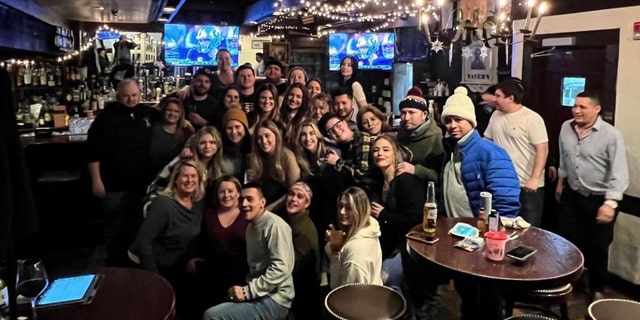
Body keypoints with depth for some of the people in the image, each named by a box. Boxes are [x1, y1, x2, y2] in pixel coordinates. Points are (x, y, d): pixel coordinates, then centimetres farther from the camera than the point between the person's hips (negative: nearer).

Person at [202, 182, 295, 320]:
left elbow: (280, 269, -21)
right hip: (257, 296, 9)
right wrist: (244, 289, 3)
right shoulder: (251, 226, 18)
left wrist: (247, 291, -19)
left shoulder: (274, 224, -12)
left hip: (273, 299, -9)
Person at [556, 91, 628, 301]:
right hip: (572, 195, 5)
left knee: (597, 247, 9)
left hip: (599, 199, -4)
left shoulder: (611, 134, -18)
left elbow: (619, 172, -20)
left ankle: (597, 288, 29)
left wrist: (610, 203, -27)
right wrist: (561, 182, 20)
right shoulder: (566, 128, -1)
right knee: (567, 241, 13)